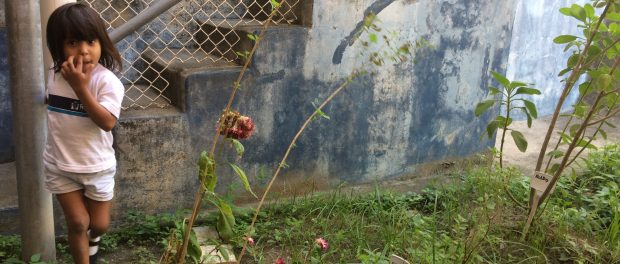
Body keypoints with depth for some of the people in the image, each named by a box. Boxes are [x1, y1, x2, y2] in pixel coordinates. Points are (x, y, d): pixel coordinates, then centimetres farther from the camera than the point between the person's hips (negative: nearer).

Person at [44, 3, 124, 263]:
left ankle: (92, 241, 50)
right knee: (77, 222, 5)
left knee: (99, 224, 14)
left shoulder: (107, 81, -20)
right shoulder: (54, 75, -4)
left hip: (97, 166, -2)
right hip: (59, 165, 2)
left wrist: (80, 87, -32)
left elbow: (107, 122, -30)